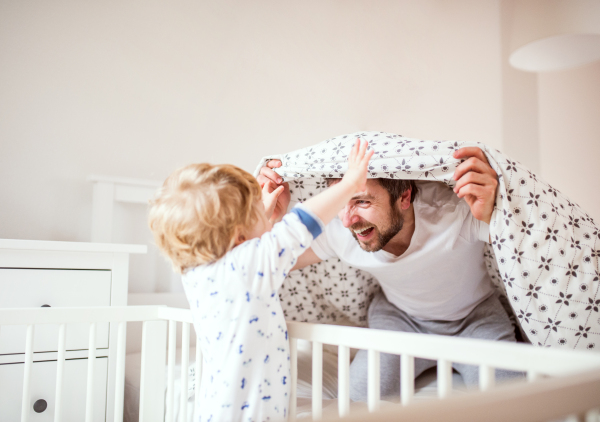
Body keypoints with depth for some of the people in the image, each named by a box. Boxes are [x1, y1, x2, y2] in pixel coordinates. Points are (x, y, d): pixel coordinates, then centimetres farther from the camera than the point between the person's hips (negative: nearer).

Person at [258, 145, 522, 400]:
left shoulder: (454, 209, -36)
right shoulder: (338, 232, -26)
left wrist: (491, 217, -57)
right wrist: (276, 215, -31)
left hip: (476, 315, -1)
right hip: (399, 315, 2)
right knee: (363, 394, -19)